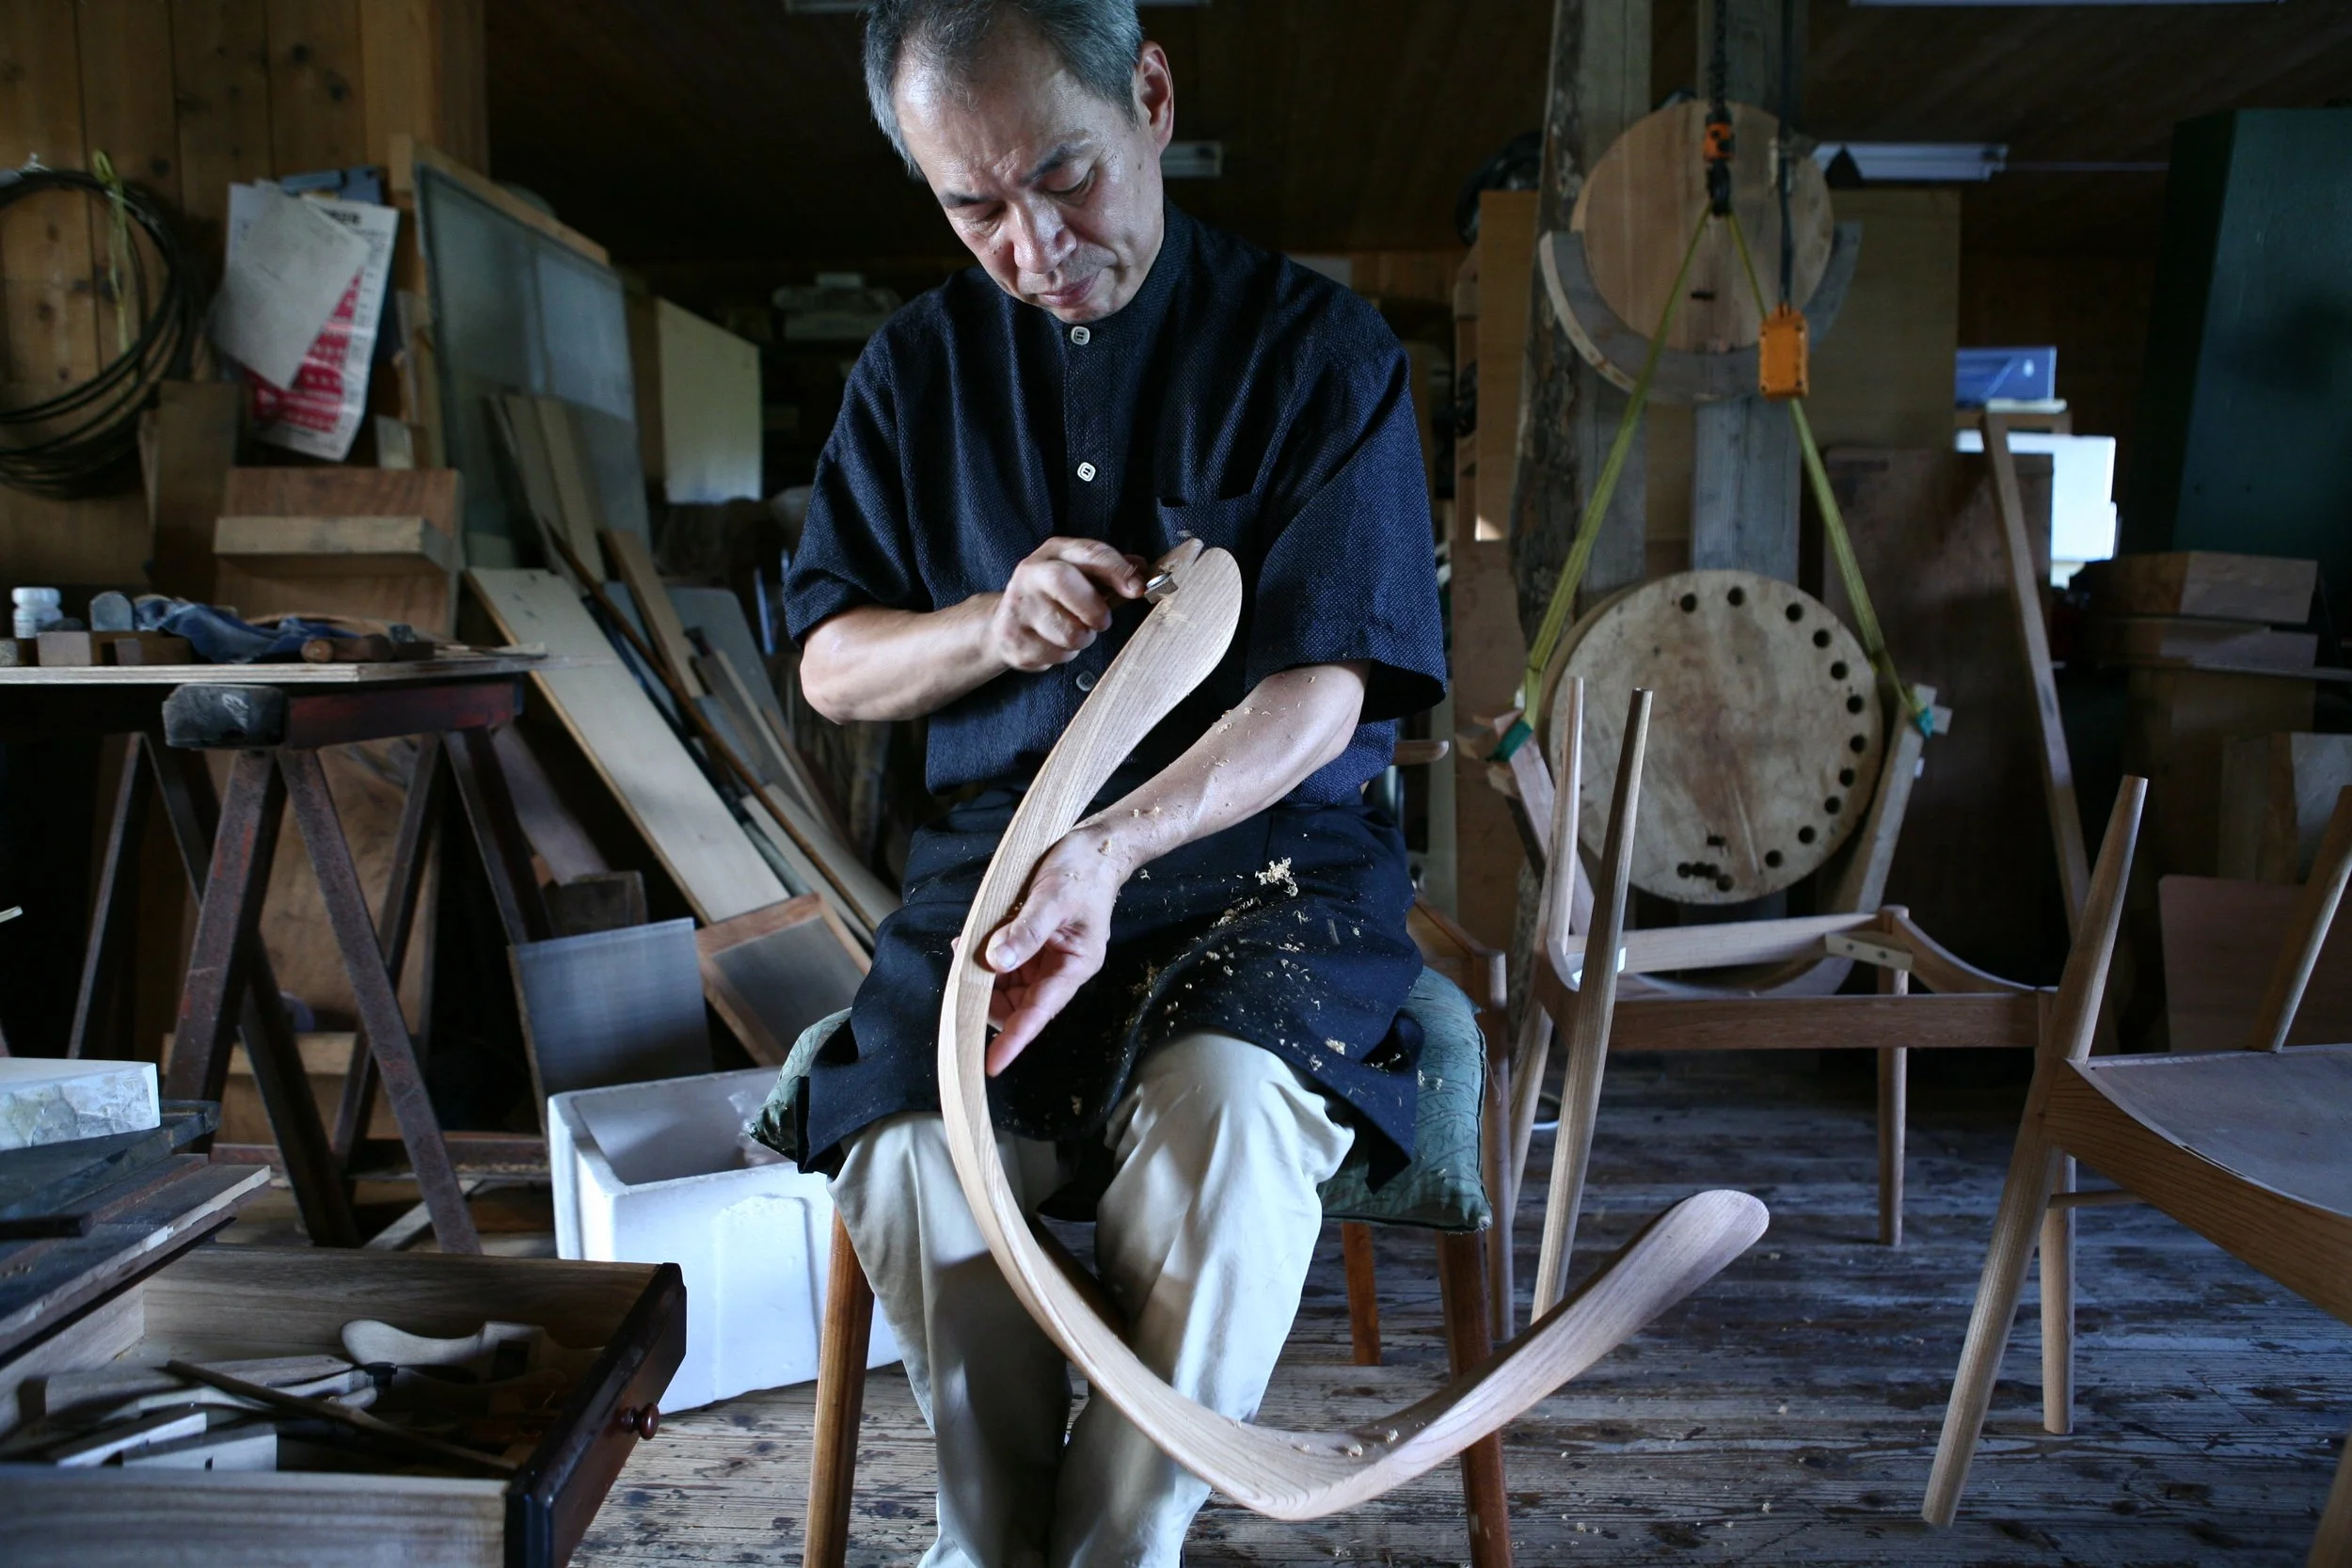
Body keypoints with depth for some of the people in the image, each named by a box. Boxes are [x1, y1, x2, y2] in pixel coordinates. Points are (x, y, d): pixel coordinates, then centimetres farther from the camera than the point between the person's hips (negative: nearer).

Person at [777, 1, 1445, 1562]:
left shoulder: (1320, 347, -2)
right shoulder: (920, 365, 10)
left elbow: (1324, 686, -10)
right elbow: (830, 663, 12)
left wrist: (1112, 849, -27)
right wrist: (989, 627, -10)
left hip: (1265, 855, -2)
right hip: (995, 854, 3)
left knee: (1229, 1105, -33)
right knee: (915, 1154, -25)